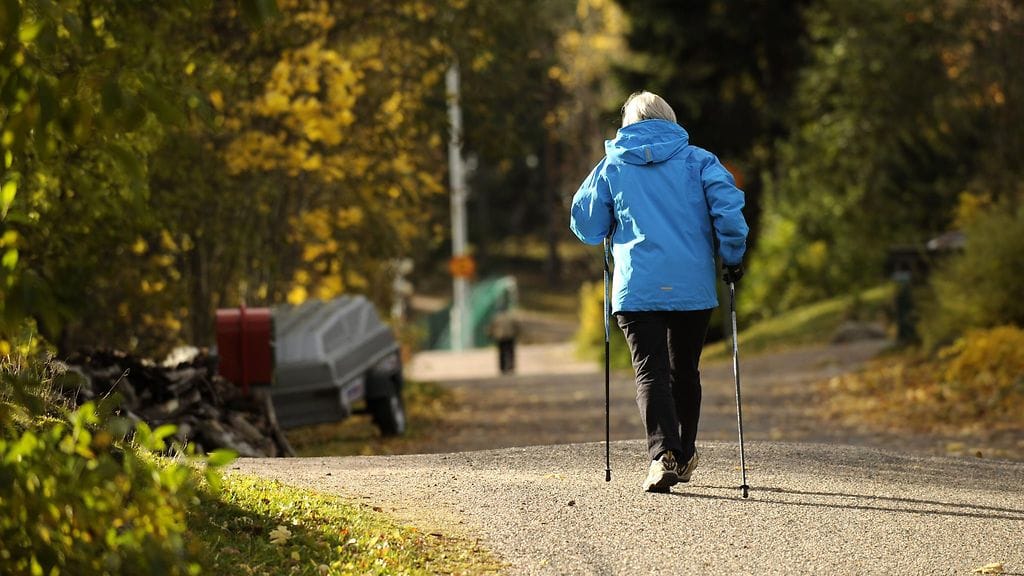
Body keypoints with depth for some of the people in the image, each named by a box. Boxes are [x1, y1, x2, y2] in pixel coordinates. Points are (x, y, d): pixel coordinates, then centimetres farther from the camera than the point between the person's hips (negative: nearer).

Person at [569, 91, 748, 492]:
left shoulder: (611, 168, 8)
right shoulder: (698, 161, 6)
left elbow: (584, 226, 12)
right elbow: (728, 207, -7)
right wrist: (732, 259, 4)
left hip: (636, 289, -1)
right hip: (694, 288, 1)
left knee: (651, 372, -4)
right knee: (685, 370, 17)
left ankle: (663, 454, -24)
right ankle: (685, 455, 25)